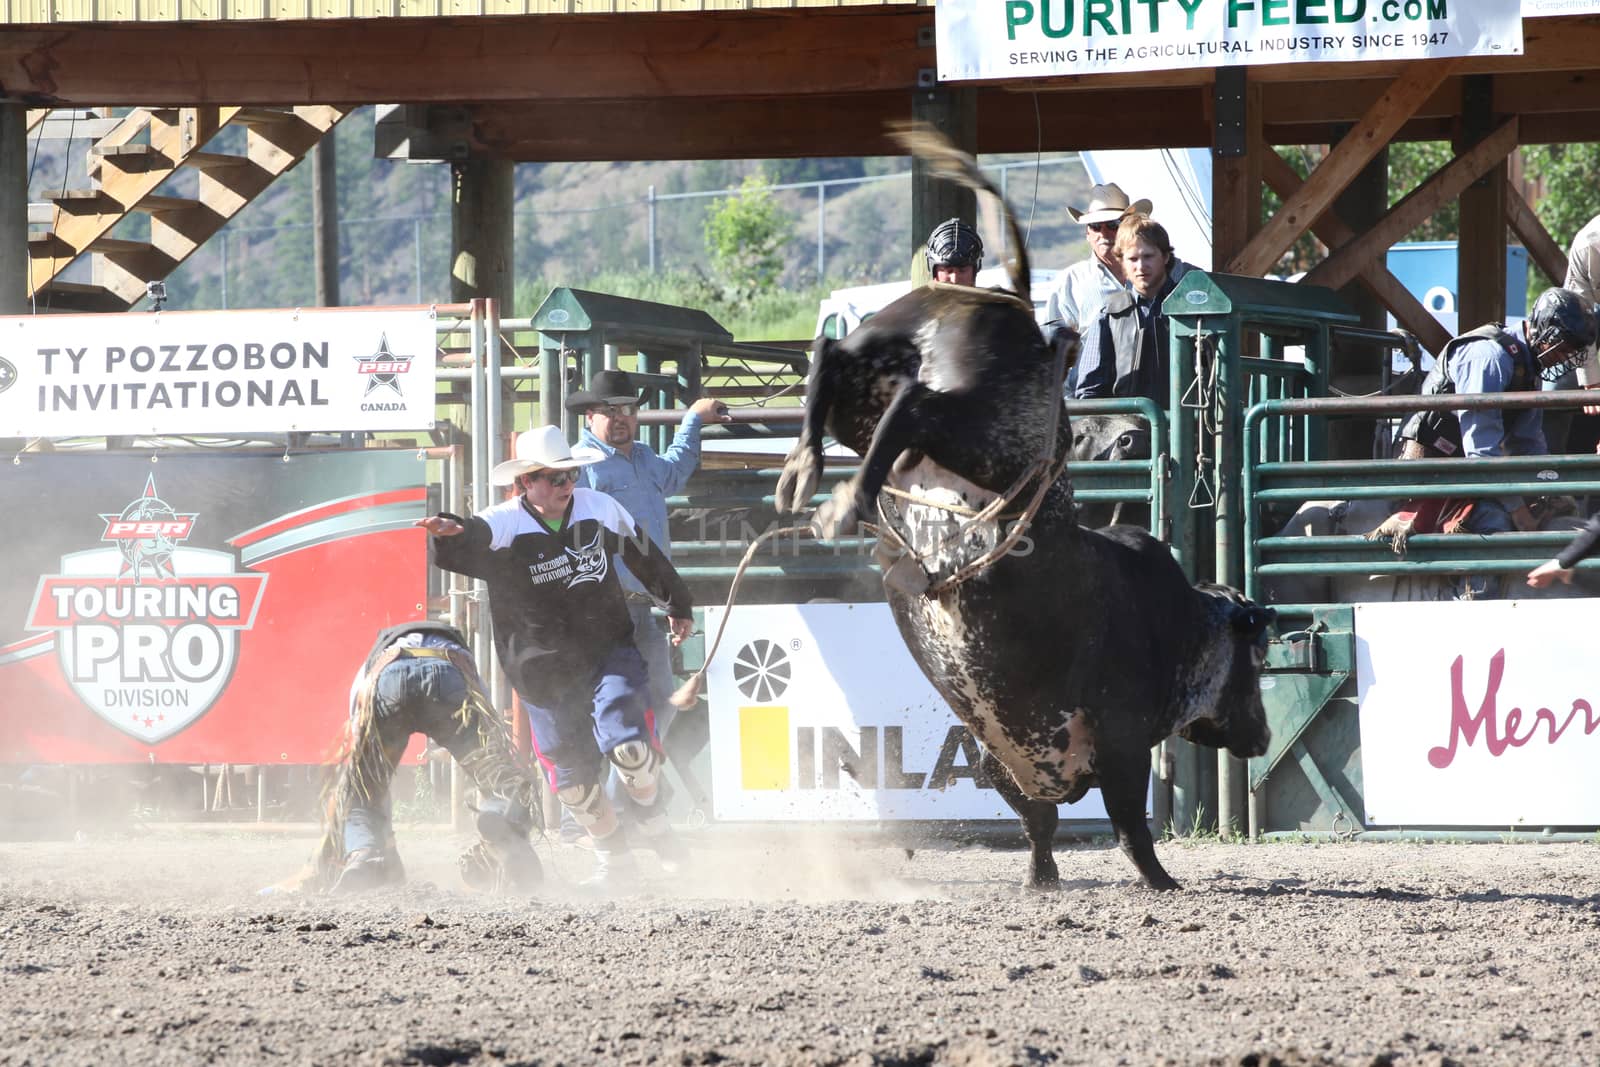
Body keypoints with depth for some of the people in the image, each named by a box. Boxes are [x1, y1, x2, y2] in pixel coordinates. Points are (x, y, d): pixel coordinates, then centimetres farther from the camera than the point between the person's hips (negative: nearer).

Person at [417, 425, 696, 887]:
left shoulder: (600, 508, -2)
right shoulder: (504, 524, -14)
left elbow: (645, 557, 15)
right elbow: (471, 541, -37)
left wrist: (678, 605, 27)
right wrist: (449, 532, -62)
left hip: (608, 653, 1)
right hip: (544, 672, -1)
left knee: (625, 742, -19)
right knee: (575, 778, 5)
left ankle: (649, 813, 12)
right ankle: (612, 857, 28)